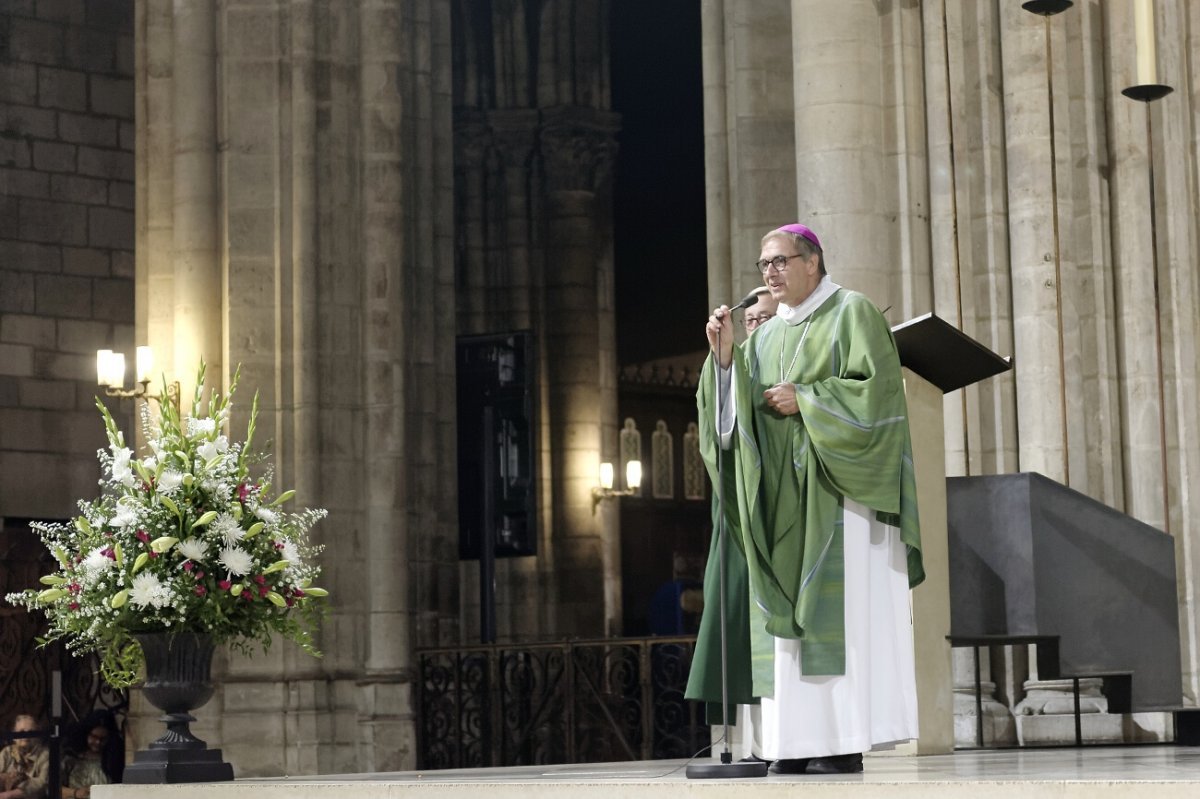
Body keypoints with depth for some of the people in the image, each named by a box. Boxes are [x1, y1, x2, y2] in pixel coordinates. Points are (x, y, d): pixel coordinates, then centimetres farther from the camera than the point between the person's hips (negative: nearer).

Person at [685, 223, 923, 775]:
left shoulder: (853, 314, -1)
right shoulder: (767, 335, 18)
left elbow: (877, 390, -12)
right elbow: (734, 411, 9)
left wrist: (804, 400, -13)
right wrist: (725, 355, -6)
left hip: (836, 493, -7)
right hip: (782, 497, 7)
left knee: (838, 607, -11)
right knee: (784, 611, 1)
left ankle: (845, 741, -10)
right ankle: (799, 739, 1)